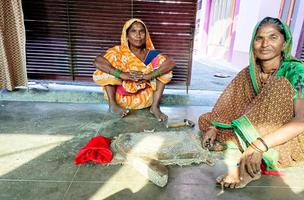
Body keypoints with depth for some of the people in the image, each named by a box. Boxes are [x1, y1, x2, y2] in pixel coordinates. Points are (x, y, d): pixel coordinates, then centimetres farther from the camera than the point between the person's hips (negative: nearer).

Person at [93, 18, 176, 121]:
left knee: (163, 66, -13)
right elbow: (97, 61, -26)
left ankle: (155, 106, -16)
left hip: (144, 98, 1)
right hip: (121, 96, 0)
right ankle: (112, 104, -13)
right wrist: (122, 74, -37)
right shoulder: (119, 52, -9)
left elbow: (171, 63, -22)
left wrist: (149, 75, -35)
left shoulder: (150, 54, -7)